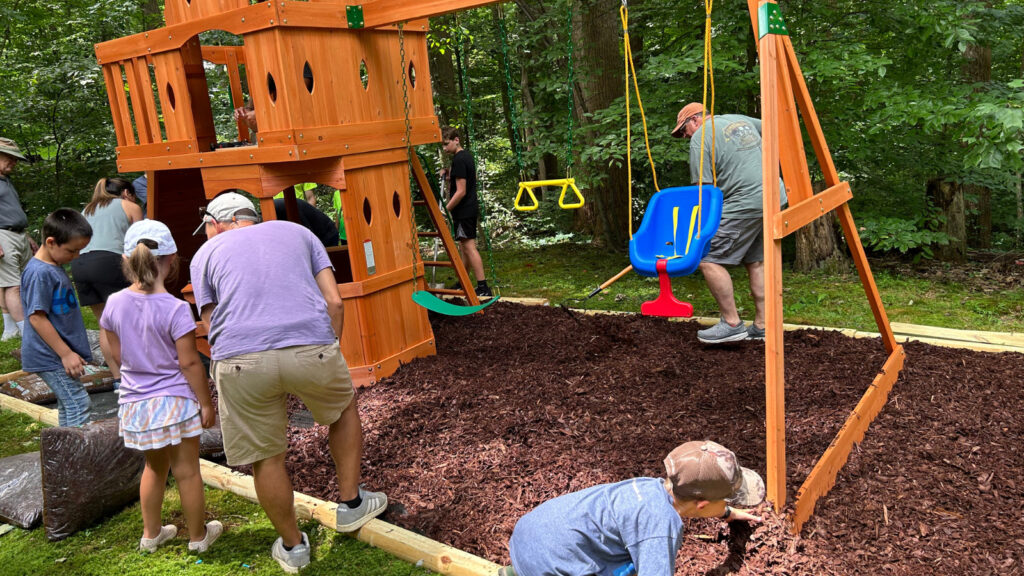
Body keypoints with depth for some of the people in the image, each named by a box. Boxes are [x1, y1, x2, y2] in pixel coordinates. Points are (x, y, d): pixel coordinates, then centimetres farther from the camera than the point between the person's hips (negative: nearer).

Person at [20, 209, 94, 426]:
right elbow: (37, 318, -22)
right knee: (78, 404, -10)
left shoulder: (54, 267, 10)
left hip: (58, 354, 10)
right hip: (50, 356, -10)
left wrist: (69, 352, 20)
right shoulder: (39, 273, -20)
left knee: (67, 405, 17)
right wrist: (66, 354, -21)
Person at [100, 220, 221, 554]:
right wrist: (206, 403, -7)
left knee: (155, 467, 24)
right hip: (174, 401, -5)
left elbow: (116, 357, 6)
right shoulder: (175, 309, -19)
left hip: (134, 402, 5)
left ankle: (151, 534, 38)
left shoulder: (115, 303, -4)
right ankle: (198, 535, 25)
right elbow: (189, 362, -17)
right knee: (187, 471, 10)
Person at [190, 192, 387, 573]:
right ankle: (351, 504, 36)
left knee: (265, 458, 16)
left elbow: (212, 327, 15)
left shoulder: (206, 253, 21)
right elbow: (334, 302, 12)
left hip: (241, 360, 0)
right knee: (345, 409, 29)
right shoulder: (297, 232, 23)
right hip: (312, 348, 1)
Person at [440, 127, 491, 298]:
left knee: (469, 247, -10)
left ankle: (483, 288, -12)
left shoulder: (459, 160, -16)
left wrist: (445, 209, -15)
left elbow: (461, 191, -21)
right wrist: (448, 176, 13)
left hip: (463, 211, -10)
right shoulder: (467, 156, 14)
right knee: (464, 246, 16)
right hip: (471, 208, 10)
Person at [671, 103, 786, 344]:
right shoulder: (741, 120, 21)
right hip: (773, 197, 9)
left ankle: (732, 324, -6)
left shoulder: (700, 137, -3)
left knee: (709, 258, -7)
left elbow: (703, 189, -8)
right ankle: (762, 327, 19)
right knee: (756, 261, 15)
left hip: (746, 202, -9)